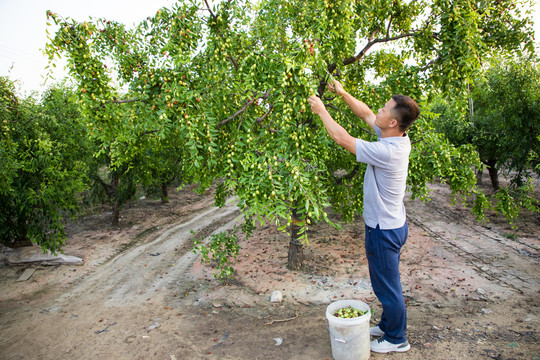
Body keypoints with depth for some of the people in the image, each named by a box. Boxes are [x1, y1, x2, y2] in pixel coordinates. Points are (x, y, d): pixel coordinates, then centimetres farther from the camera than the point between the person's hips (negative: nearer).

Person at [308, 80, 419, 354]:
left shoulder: (387, 152, -31)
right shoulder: (397, 139, -3)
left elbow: (342, 138, -23)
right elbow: (366, 115, 9)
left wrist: (322, 111, -10)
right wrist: (342, 93, 7)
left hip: (384, 230, -10)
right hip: (391, 224, 10)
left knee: (387, 286, 9)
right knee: (387, 283, 24)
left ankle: (396, 339, 29)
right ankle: (387, 325, 43)